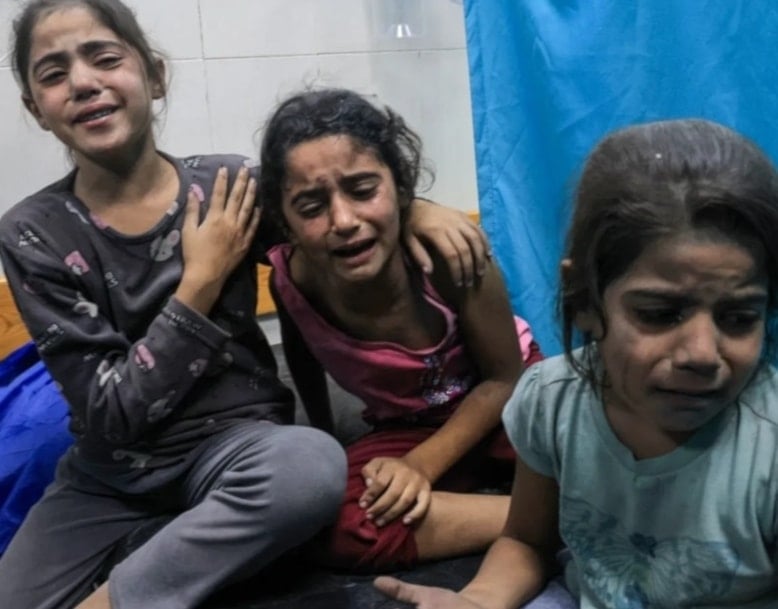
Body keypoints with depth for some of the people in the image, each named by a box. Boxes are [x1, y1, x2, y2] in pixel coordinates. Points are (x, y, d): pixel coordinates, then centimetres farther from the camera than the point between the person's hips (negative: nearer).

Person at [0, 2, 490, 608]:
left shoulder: (226, 186, -6)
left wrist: (419, 207, -12)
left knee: (313, 464, -33)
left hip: (232, 442, 0)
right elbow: (110, 413, -12)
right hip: (109, 475, 0)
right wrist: (200, 282, -17)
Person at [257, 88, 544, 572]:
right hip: (407, 429, 3)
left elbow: (505, 377, -14)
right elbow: (302, 353, 5)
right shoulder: (293, 278, -22)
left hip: (503, 402, -2)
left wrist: (422, 465, -22)